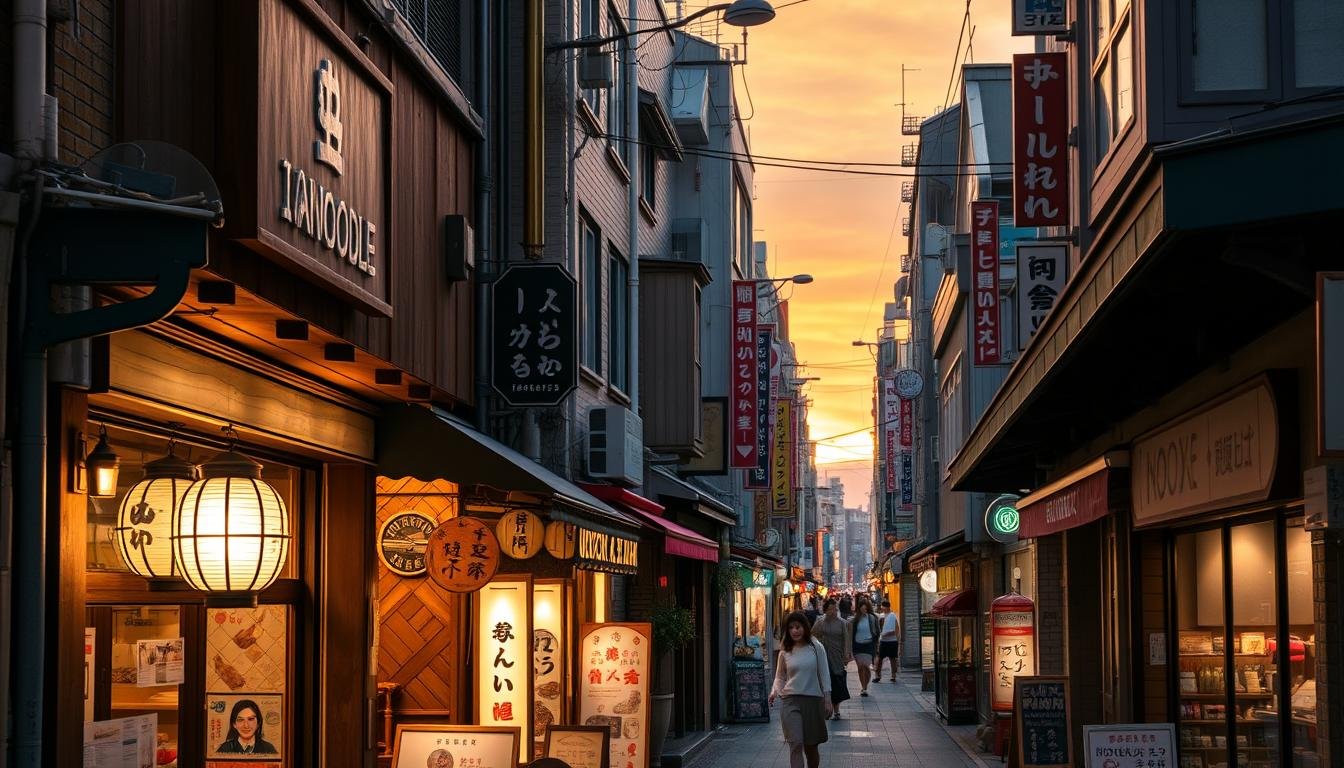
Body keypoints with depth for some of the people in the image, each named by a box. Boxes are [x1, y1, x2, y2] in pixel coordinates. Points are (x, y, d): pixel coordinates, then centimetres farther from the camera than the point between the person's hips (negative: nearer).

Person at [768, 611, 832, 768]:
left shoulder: (816, 648, 0)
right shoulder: (785, 652, 4)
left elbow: (824, 675, 3)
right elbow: (780, 677, 11)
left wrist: (827, 700, 0)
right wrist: (775, 691, -8)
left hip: (813, 701, 0)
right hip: (790, 701, 0)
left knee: (811, 746, 10)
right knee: (796, 744, -14)